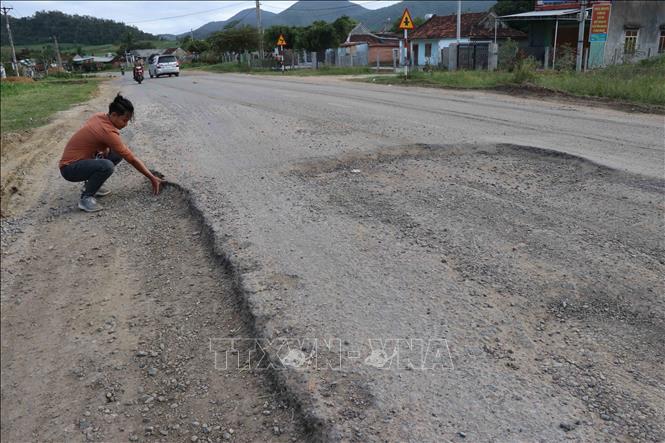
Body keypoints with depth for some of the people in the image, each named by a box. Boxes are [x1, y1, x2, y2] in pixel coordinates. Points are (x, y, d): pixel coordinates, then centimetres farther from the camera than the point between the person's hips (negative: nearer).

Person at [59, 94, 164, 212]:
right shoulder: (108, 131, -25)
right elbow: (132, 159, -21)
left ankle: (90, 185, 13)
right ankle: (86, 197, -15)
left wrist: (106, 148, -4)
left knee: (117, 154, 7)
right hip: (69, 169, -10)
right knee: (107, 166, -34)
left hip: (80, 159, 10)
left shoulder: (99, 116, -1)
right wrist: (152, 178, -14)